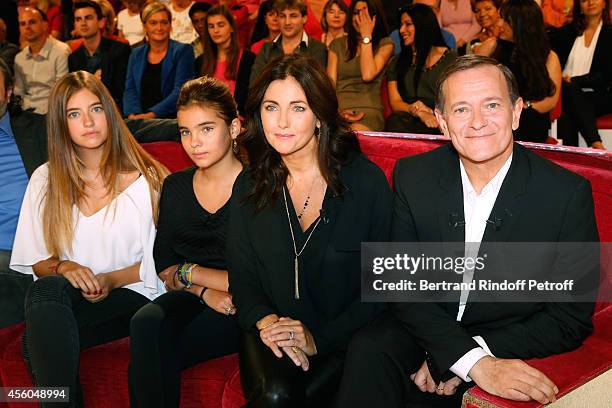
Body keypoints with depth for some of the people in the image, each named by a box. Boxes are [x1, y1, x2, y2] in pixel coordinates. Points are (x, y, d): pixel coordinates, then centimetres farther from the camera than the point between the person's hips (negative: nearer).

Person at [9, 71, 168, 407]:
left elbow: (157, 261, 2)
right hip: (60, 296, 3)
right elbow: (37, 261, 11)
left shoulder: (146, 178, 3)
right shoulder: (45, 180, 11)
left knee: (46, 291, -31)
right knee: (46, 287, -33)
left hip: (131, 298, -3)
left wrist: (112, 279, -14)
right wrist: (62, 268, -11)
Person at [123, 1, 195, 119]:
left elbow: (180, 91, -8)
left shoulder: (183, 51, 2)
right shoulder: (136, 54, 16)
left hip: (171, 120, -3)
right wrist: (133, 114, -12)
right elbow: (130, 90, 9)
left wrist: (151, 114, -18)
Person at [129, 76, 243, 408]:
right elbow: (165, 269, 8)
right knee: (146, 322, -29)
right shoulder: (175, 187, 10)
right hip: (190, 299, 5)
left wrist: (189, 273, -2)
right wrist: (205, 291, -11)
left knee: (153, 352, -27)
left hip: (238, 309, -4)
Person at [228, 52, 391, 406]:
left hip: (342, 340, -2)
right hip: (270, 335, 2)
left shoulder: (367, 182, -6)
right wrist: (265, 320, -12)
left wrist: (319, 339, -13)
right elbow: (242, 277, 9)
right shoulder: (249, 186, 5)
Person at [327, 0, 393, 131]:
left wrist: (366, 36, 0)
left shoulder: (385, 44, 10)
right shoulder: (337, 44, 19)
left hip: (368, 110, -2)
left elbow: (368, 75, -7)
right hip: (338, 108, 2)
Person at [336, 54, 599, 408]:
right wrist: (473, 361, -25)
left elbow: (572, 319, -9)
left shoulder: (568, 193, -12)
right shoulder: (412, 176, -5)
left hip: (512, 352, -2)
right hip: (425, 329, 2)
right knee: (369, 350, -29)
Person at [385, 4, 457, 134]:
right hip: (408, 119, 3)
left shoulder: (450, 58, 12)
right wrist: (419, 112, -13)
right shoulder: (397, 62, 21)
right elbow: (395, 102, 9)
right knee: (395, 121, -36)